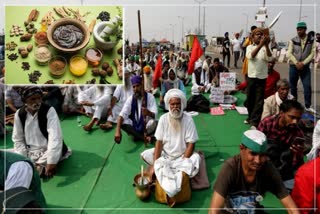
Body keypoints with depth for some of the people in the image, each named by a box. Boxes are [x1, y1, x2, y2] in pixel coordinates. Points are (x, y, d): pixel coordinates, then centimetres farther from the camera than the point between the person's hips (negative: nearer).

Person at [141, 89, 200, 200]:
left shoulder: (188, 119, -15)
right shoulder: (163, 118, -10)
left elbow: (191, 144, -15)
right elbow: (159, 142, -11)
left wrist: (183, 163, -23)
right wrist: (155, 164, -20)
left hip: (182, 155, -2)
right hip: (165, 153, 2)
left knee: (196, 158, -31)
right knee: (145, 155, -18)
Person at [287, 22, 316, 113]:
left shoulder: (311, 41, 1)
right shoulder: (293, 40, 0)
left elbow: (312, 53, -4)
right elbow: (289, 53, -5)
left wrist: (303, 63, -15)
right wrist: (296, 63, -16)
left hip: (305, 67, 0)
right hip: (294, 66, 0)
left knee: (307, 86, -4)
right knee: (293, 86, 6)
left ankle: (308, 106, 6)